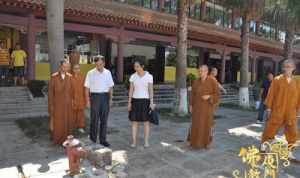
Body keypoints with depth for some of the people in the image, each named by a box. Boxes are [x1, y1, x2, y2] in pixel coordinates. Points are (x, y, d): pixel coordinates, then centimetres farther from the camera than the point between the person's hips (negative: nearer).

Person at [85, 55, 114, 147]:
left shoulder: (108, 73, 6)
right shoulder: (91, 73, -3)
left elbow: (110, 87, 10)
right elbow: (87, 88, -2)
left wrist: (110, 99, 5)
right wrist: (88, 100, -7)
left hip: (105, 96, 3)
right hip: (95, 96, -3)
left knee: (104, 119, 9)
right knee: (94, 119, 1)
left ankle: (103, 140, 20)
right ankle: (92, 139, 17)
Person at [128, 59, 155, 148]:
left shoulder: (149, 76, -4)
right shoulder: (133, 76, 2)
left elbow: (151, 90, -4)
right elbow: (131, 90, 4)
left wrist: (151, 103, -11)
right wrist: (129, 102, -1)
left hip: (145, 101, -2)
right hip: (135, 101, 2)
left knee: (146, 122, 2)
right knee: (134, 122, 2)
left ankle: (146, 142, 14)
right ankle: (134, 142, 10)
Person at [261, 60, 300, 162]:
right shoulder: (277, 80, -4)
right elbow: (271, 94, -4)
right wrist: (268, 107, -6)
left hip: (291, 113, 3)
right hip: (277, 111, -3)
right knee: (270, 129, 6)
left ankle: (290, 153, 21)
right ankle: (263, 146, 25)